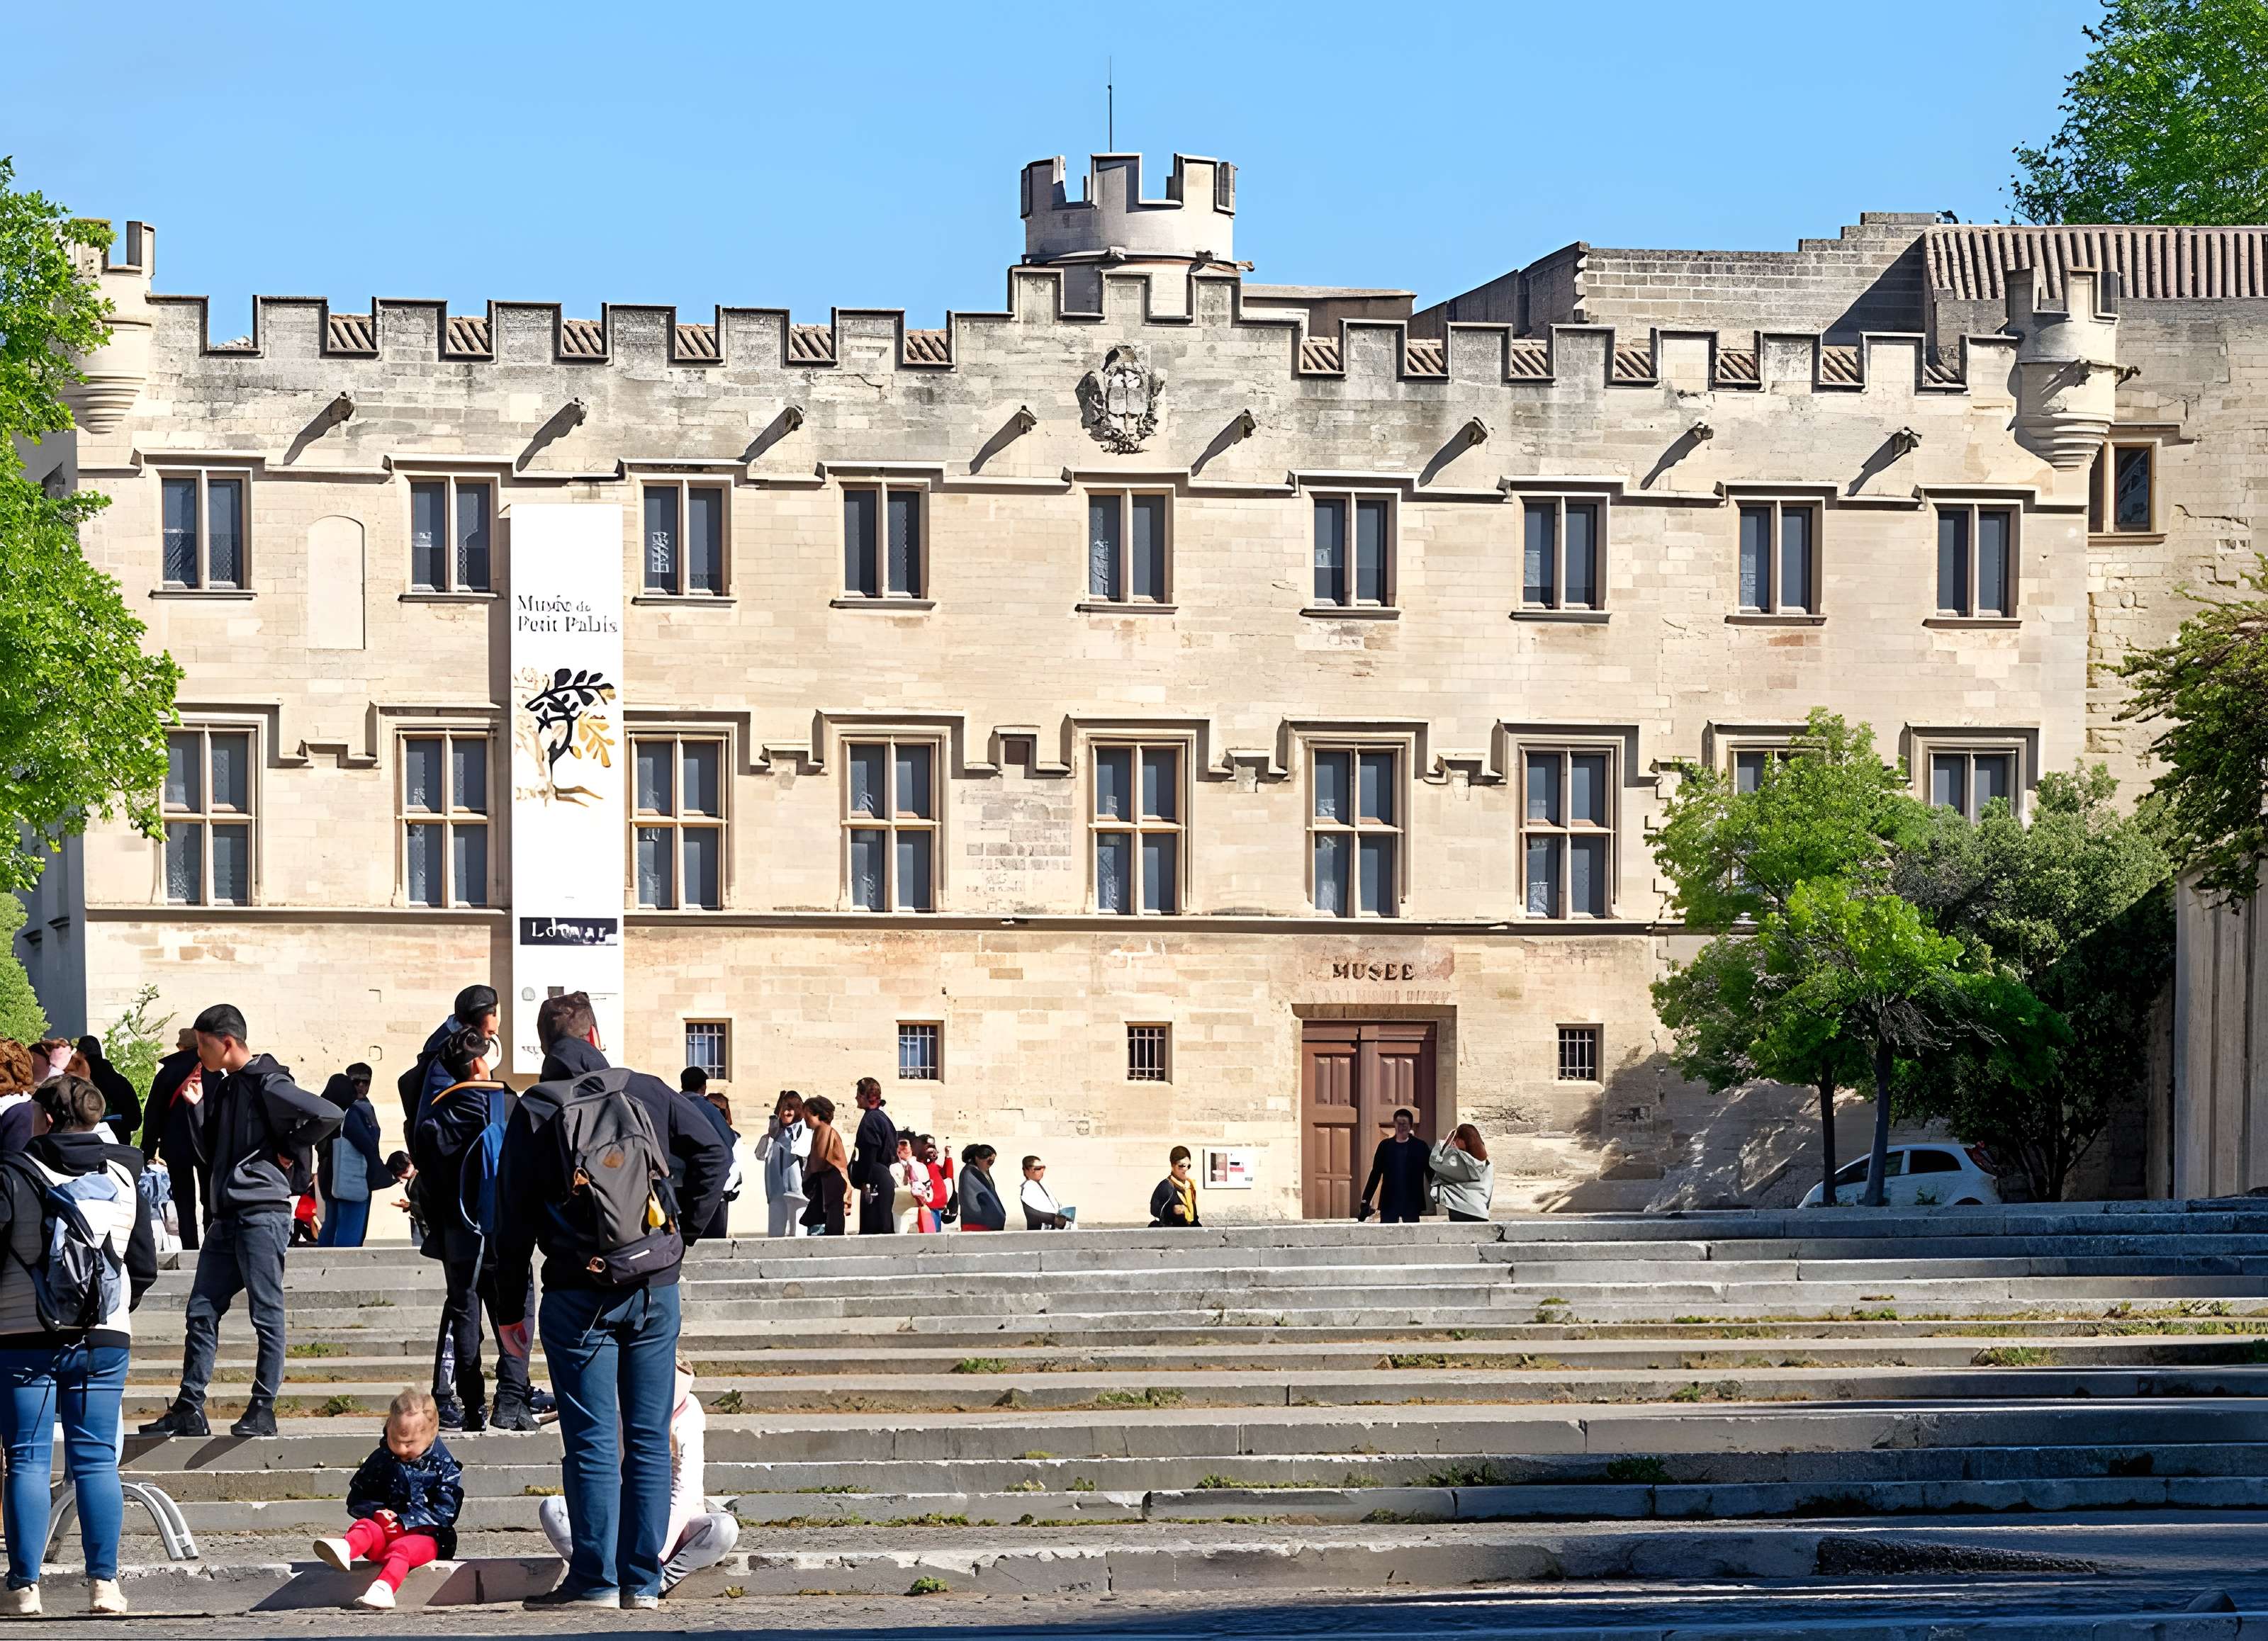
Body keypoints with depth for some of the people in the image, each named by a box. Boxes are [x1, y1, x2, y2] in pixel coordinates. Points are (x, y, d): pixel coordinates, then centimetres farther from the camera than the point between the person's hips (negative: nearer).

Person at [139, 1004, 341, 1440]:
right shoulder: (221, 1085, 15)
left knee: (267, 1314, -2)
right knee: (202, 1312, 8)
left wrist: (289, 1152, -8)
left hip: (263, 1214, -9)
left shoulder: (267, 1084, -10)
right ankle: (189, 1410, 11)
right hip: (227, 1216, 9)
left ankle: (263, 1410, 1)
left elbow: (327, 1114, -20)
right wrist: (196, 1107, 6)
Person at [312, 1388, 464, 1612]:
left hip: (426, 1535, -4)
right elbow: (356, 1500, 15)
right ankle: (345, 1549, -63)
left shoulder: (443, 1465, 1)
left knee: (401, 1548, -37)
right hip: (386, 1530, 4)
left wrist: (405, 1522, -17)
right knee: (364, 1525, -29)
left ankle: (383, 1589, -64)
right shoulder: (380, 1460, 11)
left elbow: (445, 1511, -7)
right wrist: (376, 1512, -9)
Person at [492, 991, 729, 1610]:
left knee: (591, 1442, 1)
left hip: (578, 1295, -2)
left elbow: (515, 1217, -1)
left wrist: (510, 1309, 5)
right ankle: (643, 1581, 6)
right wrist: (685, 1230, 9)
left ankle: (596, 1578, -2)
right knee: (648, 1440, 6)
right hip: (655, 1289, 2)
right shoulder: (646, 1092, 4)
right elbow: (714, 1151, 2)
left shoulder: (533, 1112, -2)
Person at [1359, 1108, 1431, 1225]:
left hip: (1412, 1203, -1)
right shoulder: (1385, 1146, 7)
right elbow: (1375, 1174, 9)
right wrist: (1365, 1201, 4)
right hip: (1389, 1203, 1)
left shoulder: (1419, 1146, 3)